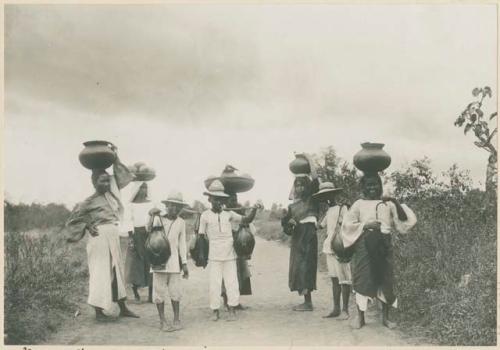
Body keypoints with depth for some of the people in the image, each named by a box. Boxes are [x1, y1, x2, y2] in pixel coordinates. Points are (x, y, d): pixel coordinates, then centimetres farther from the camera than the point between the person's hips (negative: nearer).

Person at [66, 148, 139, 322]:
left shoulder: (111, 193, 9)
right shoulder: (89, 202, -7)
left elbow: (121, 176, 15)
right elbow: (73, 220, 0)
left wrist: (115, 157, 8)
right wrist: (87, 226, -13)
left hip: (113, 239, 7)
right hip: (100, 238, -7)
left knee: (117, 272, 12)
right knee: (100, 273, -4)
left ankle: (123, 309, 19)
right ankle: (98, 312, 2)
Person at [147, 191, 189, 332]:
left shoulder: (181, 222, 9)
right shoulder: (158, 218, 2)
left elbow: (182, 243, 10)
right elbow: (149, 230, -13)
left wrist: (184, 263, 8)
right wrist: (152, 216, -26)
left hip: (174, 261, 2)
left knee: (175, 291, 2)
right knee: (160, 291, 1)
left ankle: (177, 320, 13)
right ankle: (162, 321, 10)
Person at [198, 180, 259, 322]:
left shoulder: (229, 214, 5)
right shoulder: (205, 215, 0)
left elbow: (246, 220, 2)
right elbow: (201, 236, 3)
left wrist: (253, 211, -16)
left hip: (229, 255, 2)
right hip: (214, 256, -2)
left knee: (231, 281, 1)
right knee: (214, 283, 0)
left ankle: (232, 310, 8)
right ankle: (215, 310, 12)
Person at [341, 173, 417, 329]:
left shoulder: (388, 203, 12)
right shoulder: (359, 204, 7)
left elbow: (403, 221, 5)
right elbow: (347, 224, 1)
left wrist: (396, 203, -5)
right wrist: (365, 225, -12)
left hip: (383, 243, 2)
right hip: (365, 243, -2)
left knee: (385, 280, 3)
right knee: (363, 280, -3)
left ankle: (385, 317, 13)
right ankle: (360, 317, 6)